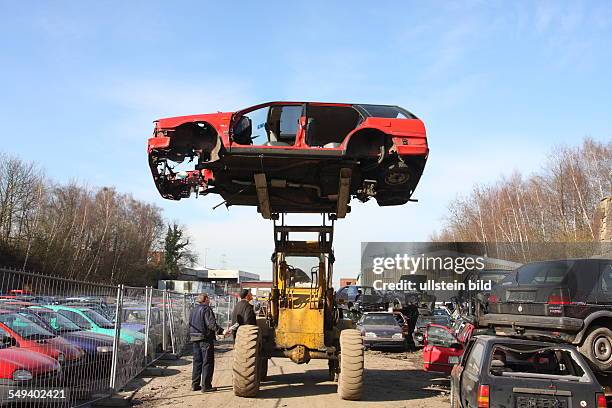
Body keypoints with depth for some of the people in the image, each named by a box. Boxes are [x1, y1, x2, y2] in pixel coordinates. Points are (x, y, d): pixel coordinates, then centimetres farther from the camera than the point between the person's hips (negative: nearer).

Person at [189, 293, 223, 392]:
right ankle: (206, 386, -1)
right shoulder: (206, 309, -13)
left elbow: (190, 325, 18)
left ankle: (195, 385, 18)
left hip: (195, 339, 8)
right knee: (207, 362, -2)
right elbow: (211, 324, -23)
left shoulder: (193, 310, 12)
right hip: (206, 339, -8)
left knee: (197, 362, 14)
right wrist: (221, 331, -26)